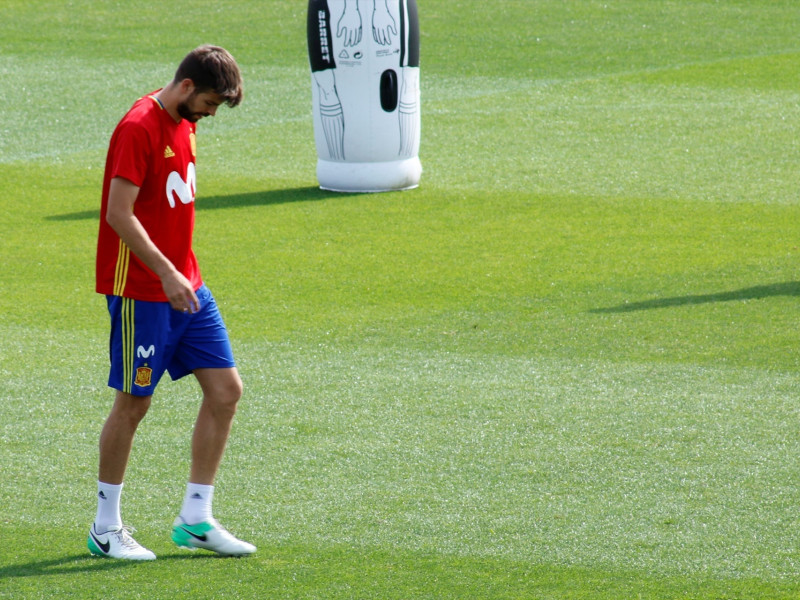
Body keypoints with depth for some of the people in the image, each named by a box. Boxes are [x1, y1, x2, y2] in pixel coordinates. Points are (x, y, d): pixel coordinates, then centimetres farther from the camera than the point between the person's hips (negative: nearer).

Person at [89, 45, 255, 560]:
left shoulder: (184, 126, 11)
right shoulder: (139, 127, -16)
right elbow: (119, 214, -21)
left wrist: (186, 275, 19)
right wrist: (167, 274, -25)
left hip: (186, 288, 9)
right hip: (141, 292, -9)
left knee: (226, 390, 4)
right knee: (134, 402, -1)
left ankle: (196, 519, 11)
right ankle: (106, 527, 11)